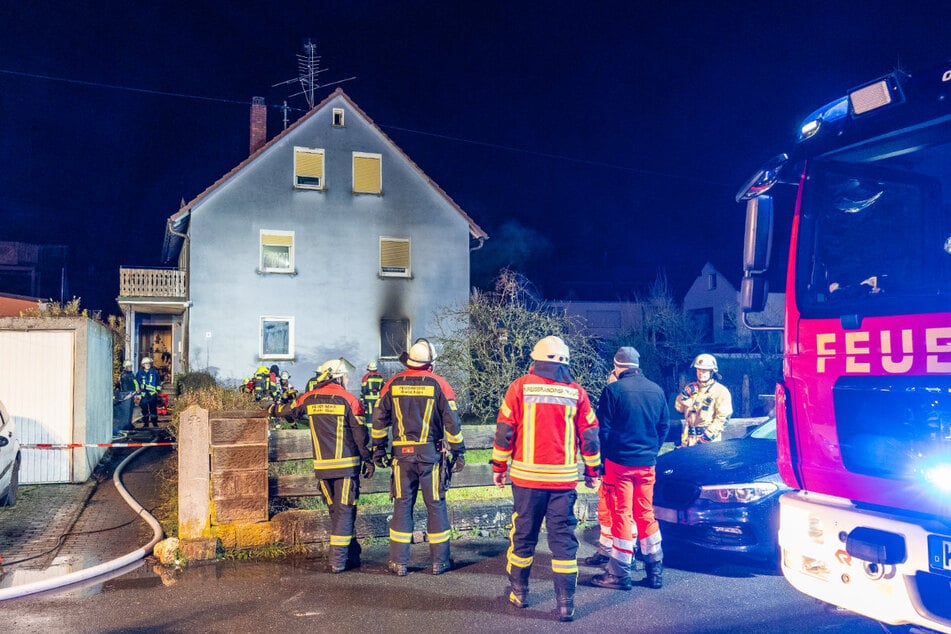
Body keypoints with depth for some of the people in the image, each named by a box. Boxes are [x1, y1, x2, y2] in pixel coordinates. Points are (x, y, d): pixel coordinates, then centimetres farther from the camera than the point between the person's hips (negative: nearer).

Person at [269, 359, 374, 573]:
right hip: (346, 464, -4)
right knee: (344, 511, 0)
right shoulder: (348, 399, -6)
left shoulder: (309, 399, 5)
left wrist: (273, 409, 45)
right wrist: (368, 459, 3)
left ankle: (351, 553, 22)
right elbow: (360, 433, -6)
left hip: (322, 466, 4)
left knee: (335, 510, 15)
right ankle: (338, 560, -2)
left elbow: (288, 410, 23)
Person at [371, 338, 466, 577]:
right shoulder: (439, 384, -5)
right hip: (430, 454, -2)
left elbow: (379, 420, 6)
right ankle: (440, 561, 15)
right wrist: (458, 452, 4)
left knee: (402, 506, 9)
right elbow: (452, 422, -5)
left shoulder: (393, 384, 2)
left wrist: (379, 450, 16)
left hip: (402, 454, 2)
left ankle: (399, 563, 13)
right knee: (436, 506, 8)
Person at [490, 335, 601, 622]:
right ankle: (565, 603, 7)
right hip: (564, 478, 1)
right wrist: (592, 471, 16)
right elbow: (590, 436, 5)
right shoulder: (576, 392, 1)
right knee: (563, 538, 7)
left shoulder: (520, 387, -3)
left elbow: (504, 430, -3)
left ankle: (519, 592, 27)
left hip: (527, 476, 0)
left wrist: (498, 466, 7)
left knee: (523, 534, 13)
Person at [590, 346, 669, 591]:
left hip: (619, 461, -5)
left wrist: (603, 460, 2)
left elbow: (603, 429, -9)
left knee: (621, 514, 1)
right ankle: (655, 570, 19)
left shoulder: (613, 390, -10)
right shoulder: (656, 390, 6)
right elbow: (664, 426, 13)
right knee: (646, 513, 14)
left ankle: (619, 573, 6)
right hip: (647, 463, 5)